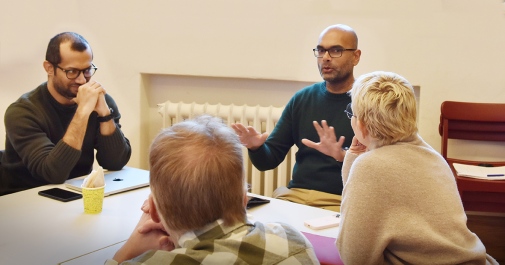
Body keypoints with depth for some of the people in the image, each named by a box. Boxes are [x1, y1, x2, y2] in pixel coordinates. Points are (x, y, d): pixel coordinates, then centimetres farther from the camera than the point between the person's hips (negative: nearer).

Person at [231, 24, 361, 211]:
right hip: (295, 194, 4)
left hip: (343, 202, -3)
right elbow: (269, 160, 12)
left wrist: (346, 158, -31)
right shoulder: (302, 99, 11)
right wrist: (256, 147, -11)